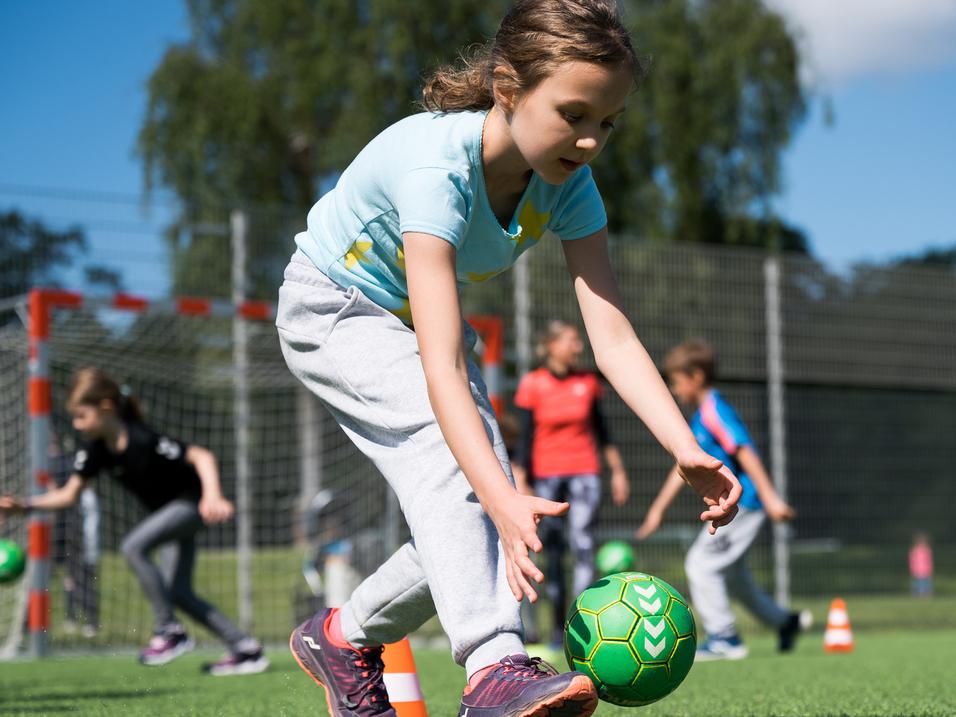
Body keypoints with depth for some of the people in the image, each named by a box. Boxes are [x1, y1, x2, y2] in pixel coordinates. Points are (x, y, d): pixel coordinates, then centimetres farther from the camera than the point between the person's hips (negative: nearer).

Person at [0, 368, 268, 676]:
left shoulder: (142, 440, -30)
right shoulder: (95, 451, -7)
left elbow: (202, 456, -31)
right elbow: (69, 495, -3)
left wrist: (213, 496, -45)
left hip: (192, 501, -9)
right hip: (169, 511, 9)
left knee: (133, 546, -26)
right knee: (178, 592, 6)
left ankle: (170, 631, -16)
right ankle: (246, 648, 10)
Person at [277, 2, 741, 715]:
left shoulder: (567, 184, -18)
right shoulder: (437, 166, -37)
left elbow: (613, 336, -25)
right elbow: (442, 365, -45)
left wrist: (689, 450, -39)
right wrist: (502, 497, -56)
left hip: (413, 323, 7)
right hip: (331, 313, -7)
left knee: (478, 526, -6)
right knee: (444, 435, -34)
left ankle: (344, 636, 18)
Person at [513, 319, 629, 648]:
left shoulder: (588, 381, 4)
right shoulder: (532, 384, -3)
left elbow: (601, 430, 13)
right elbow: (526, 437, -2)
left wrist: (618, 470, 14)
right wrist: (521, 483, -6)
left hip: (584, 472, 1)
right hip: (546, 473, -1)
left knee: (583, 544, -13)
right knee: (553, 551, 4)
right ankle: (558, 627, 13)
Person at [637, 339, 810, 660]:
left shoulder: (714, 411, -15)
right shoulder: (698, 418, 17)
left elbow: (745, 452, -23)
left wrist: (770, 496, -29)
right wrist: (658, 508, 23)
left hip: (742, 503, -10)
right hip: (734, 503, 10)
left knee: (701, 563, -10)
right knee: (731, 575, 19)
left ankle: (723, 637, -5)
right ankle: (784, 622, 30)